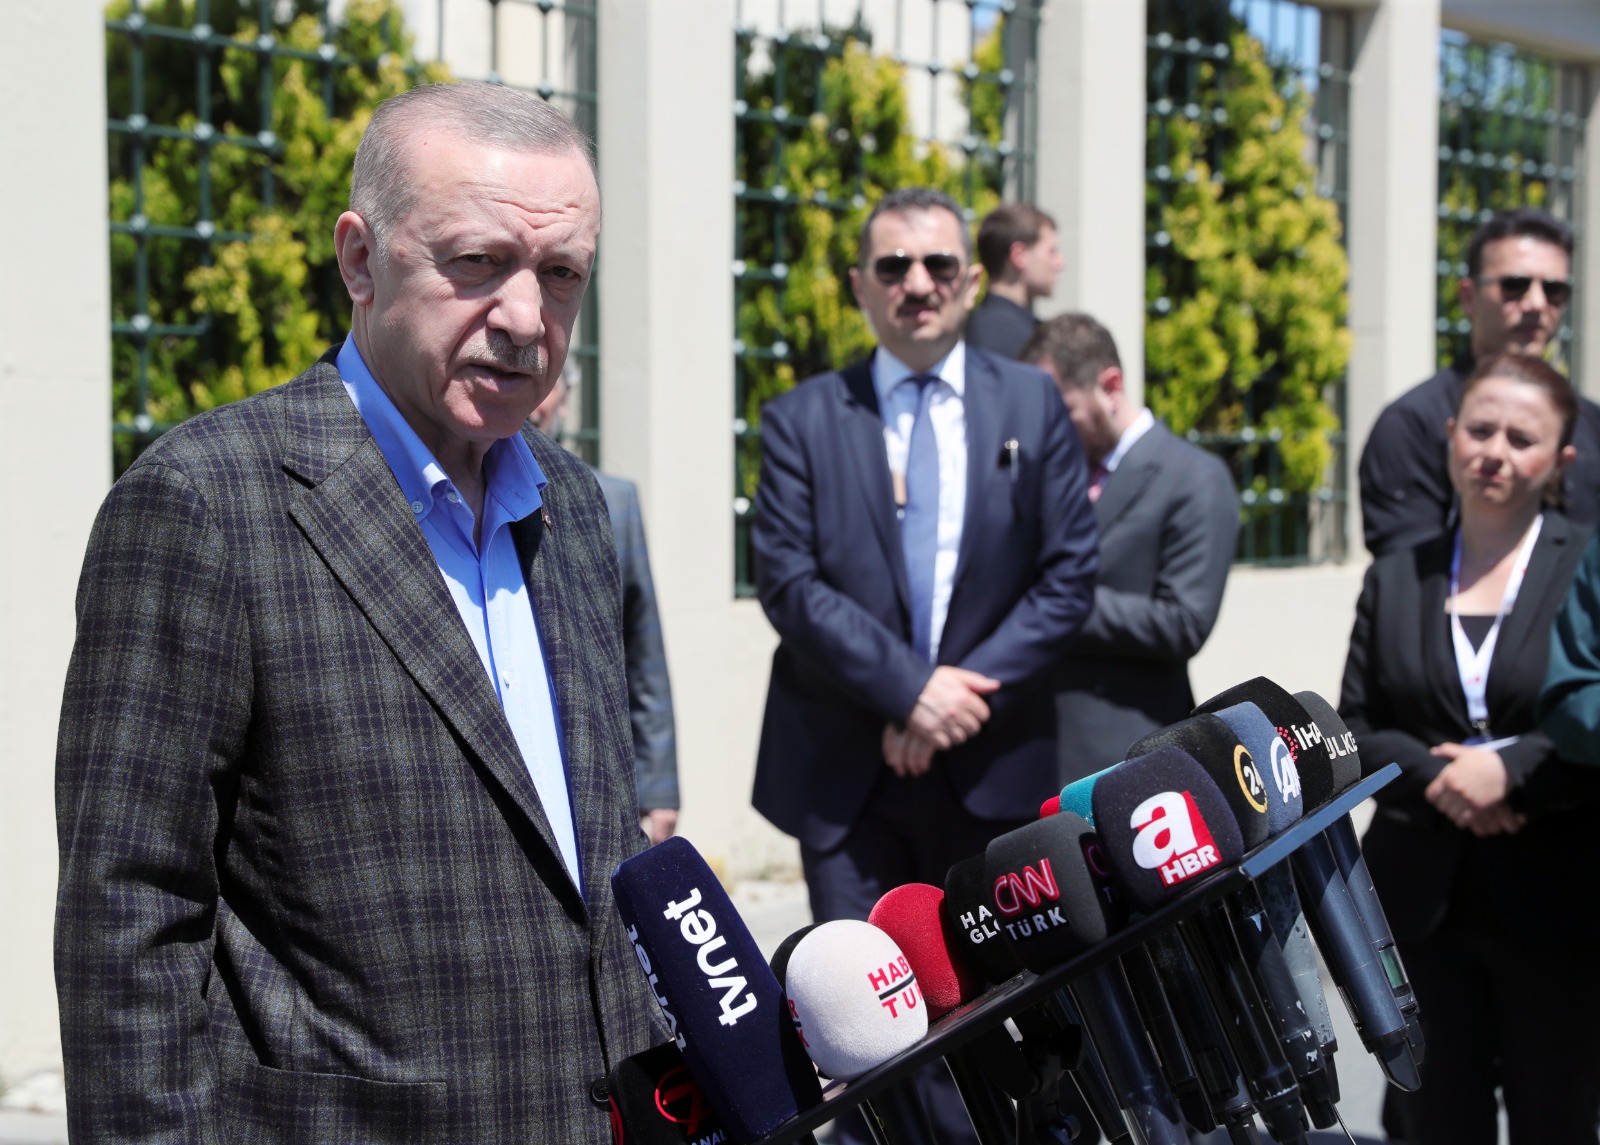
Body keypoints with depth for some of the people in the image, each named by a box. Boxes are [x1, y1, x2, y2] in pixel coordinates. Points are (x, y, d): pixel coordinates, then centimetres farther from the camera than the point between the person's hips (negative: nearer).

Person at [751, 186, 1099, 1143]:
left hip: (991, 769, 1)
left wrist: (968, 691, -10)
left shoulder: (1032, 405, 7)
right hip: (846, 771, -1)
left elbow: (1069, 575, 1)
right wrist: (909, 689, -15)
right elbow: (789, 582, -5)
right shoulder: (804, 419, 4)